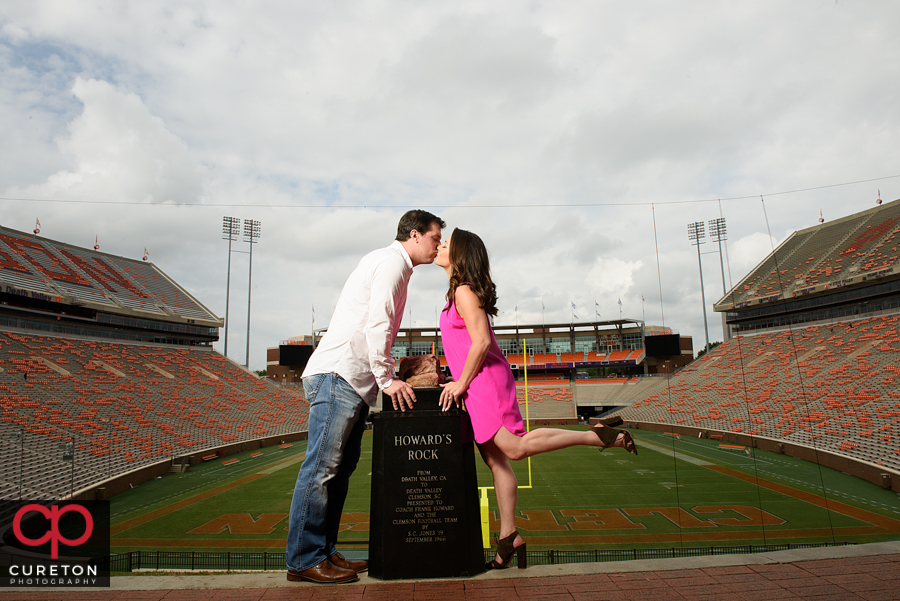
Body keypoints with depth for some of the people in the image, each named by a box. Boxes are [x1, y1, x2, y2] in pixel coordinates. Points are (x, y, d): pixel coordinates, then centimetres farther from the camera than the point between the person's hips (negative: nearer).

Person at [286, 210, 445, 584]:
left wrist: (387, 378, 14)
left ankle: (323, 552, 15)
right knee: (322, 466, -8)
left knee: (340, 468, 9)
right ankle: (303, 560, -2)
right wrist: (387, 379, -16)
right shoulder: (392, 261, -5)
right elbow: (377, 322, -16)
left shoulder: (395, 267, 25)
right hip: (338, 373, -10)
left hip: (355, 381, 10)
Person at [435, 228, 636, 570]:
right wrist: (460, 381, 21)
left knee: (515, 447, -18)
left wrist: (461, 383, -13)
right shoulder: (460, 291, 19)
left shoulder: (464, 291, -11)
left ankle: (598, 435, -12)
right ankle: (508, 538, 14)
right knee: (495, 461, 8)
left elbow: (481, 341, -20)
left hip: (484, 381, -10)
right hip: (478, 387, 10)